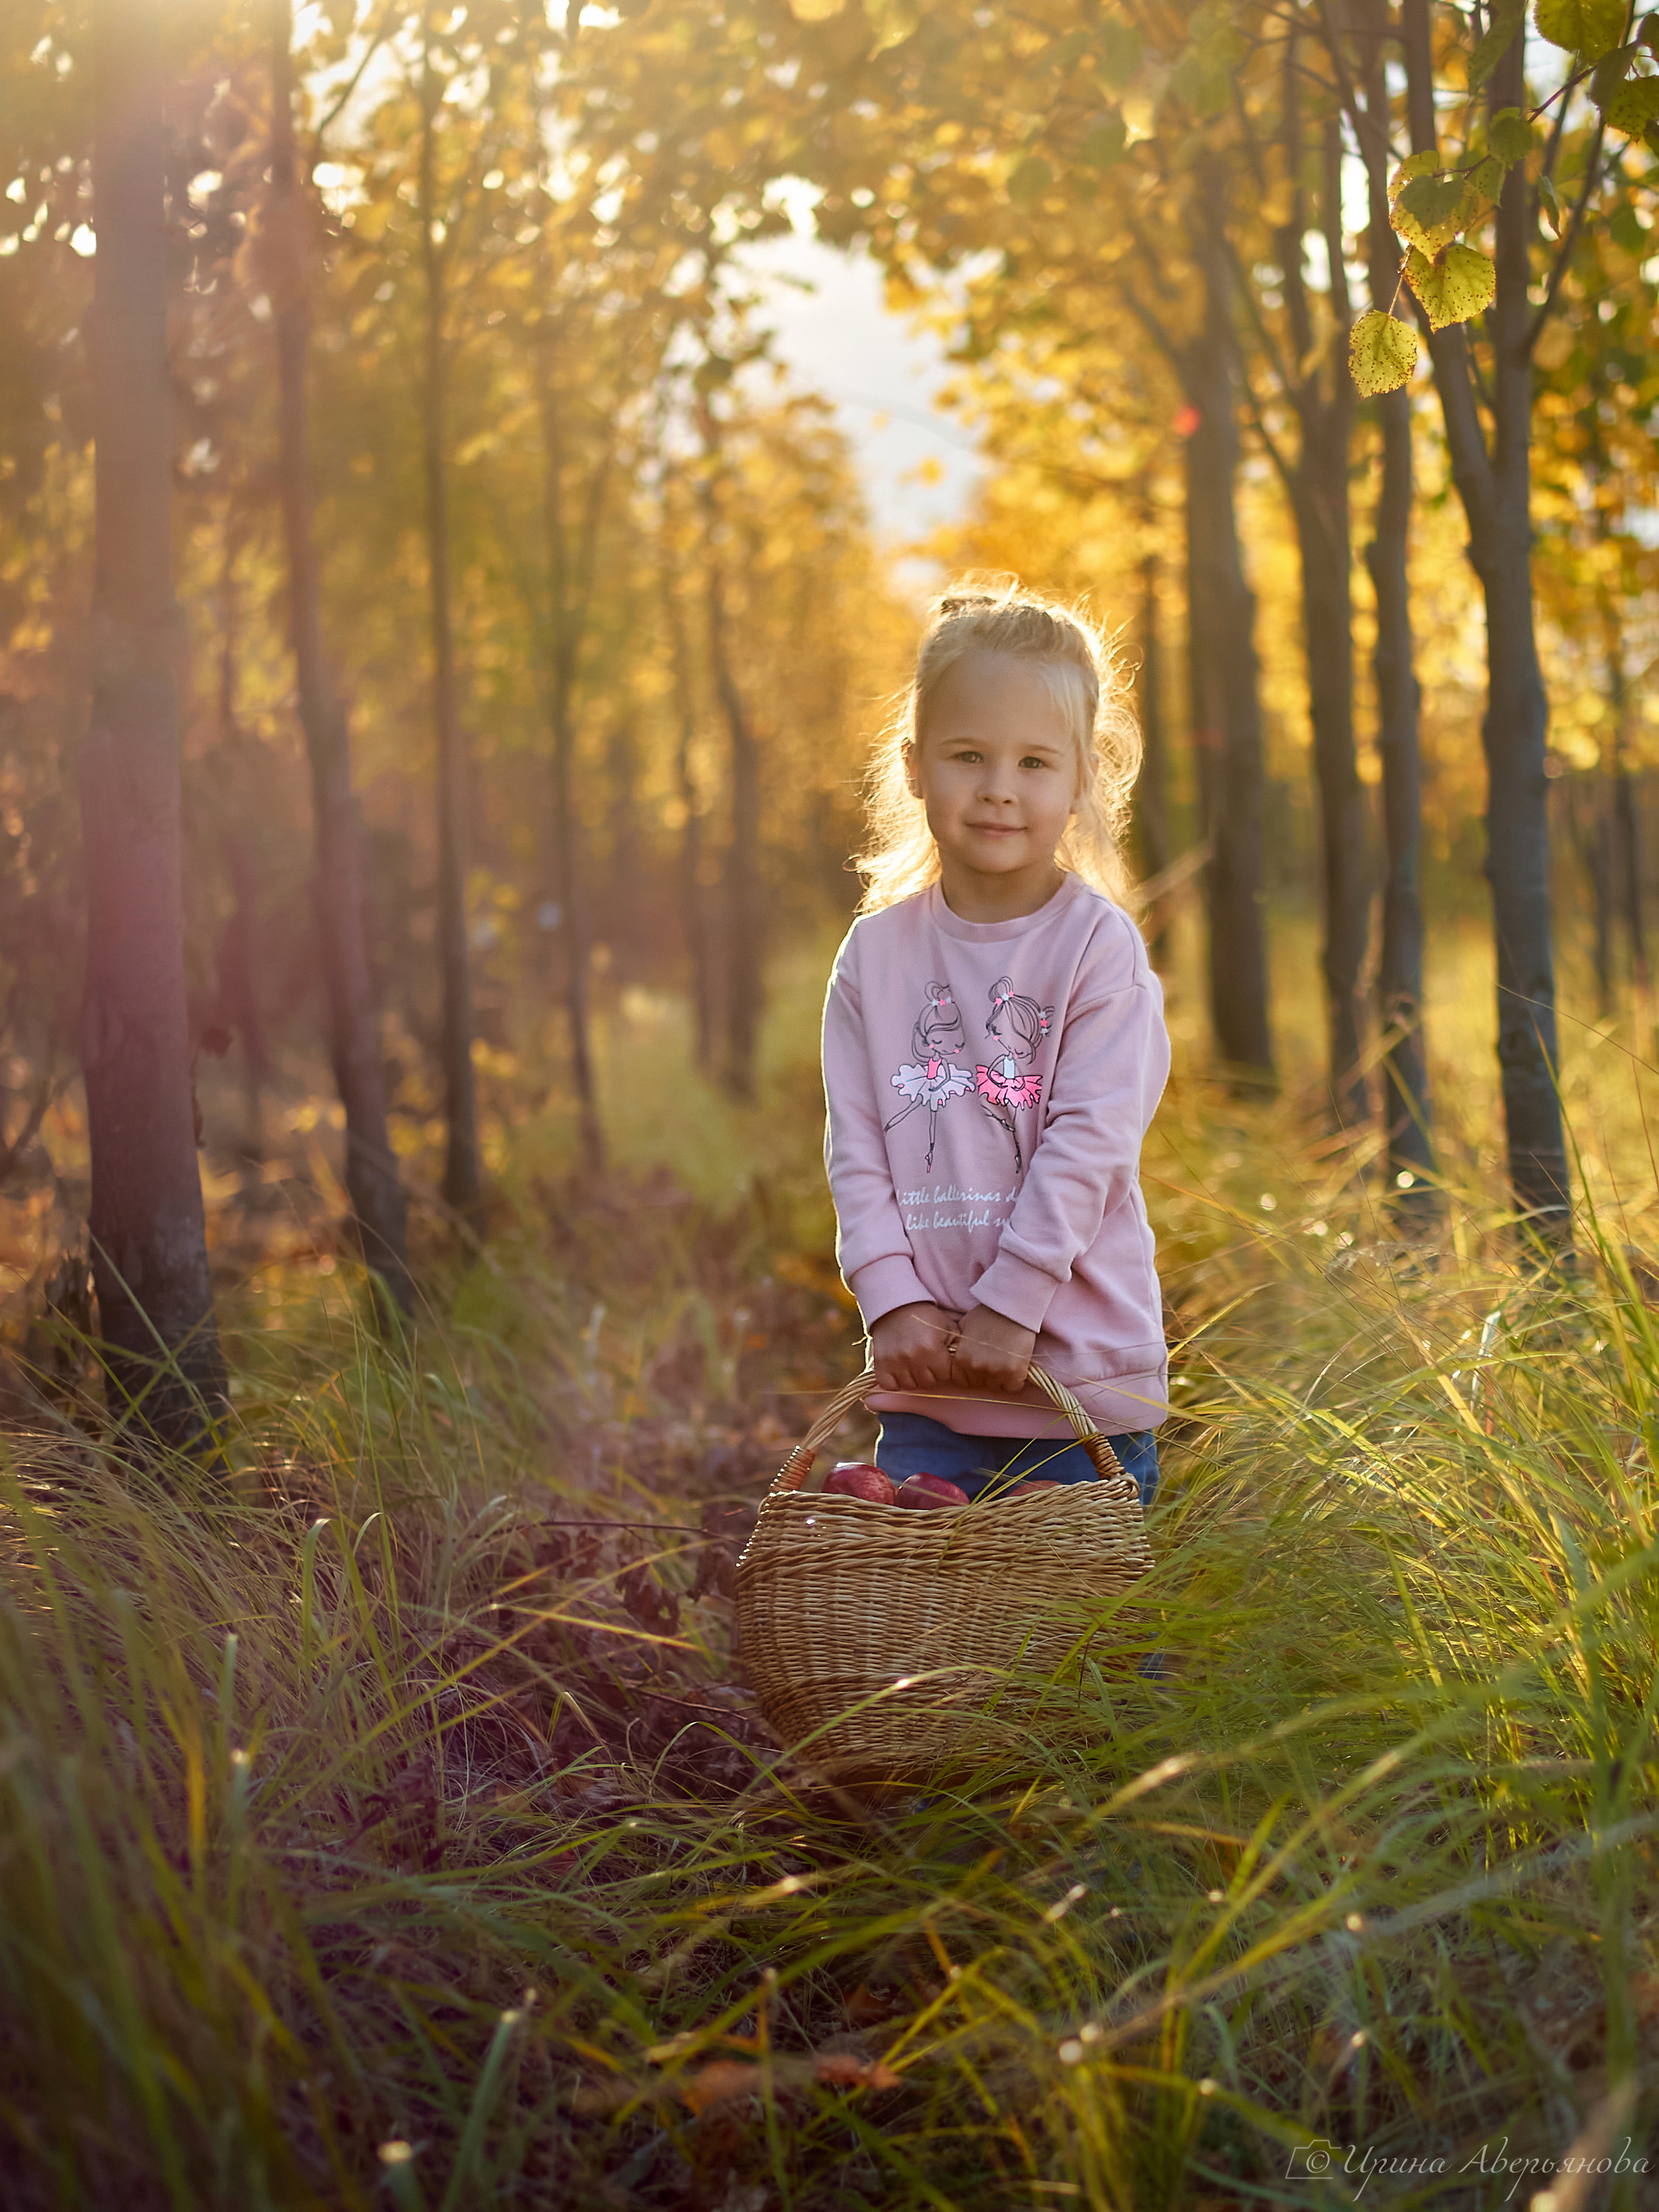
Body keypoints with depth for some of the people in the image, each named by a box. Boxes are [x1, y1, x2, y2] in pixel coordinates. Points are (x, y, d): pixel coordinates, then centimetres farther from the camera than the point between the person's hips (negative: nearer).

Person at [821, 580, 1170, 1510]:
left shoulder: (1099, 946, -5)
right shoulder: (877, 951, 6)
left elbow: (1090, 1141, -11)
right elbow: (857, 1149, 3)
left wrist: (1009, 1308, -14)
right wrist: (897, 1304, -8)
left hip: (1084, 1372, -3)